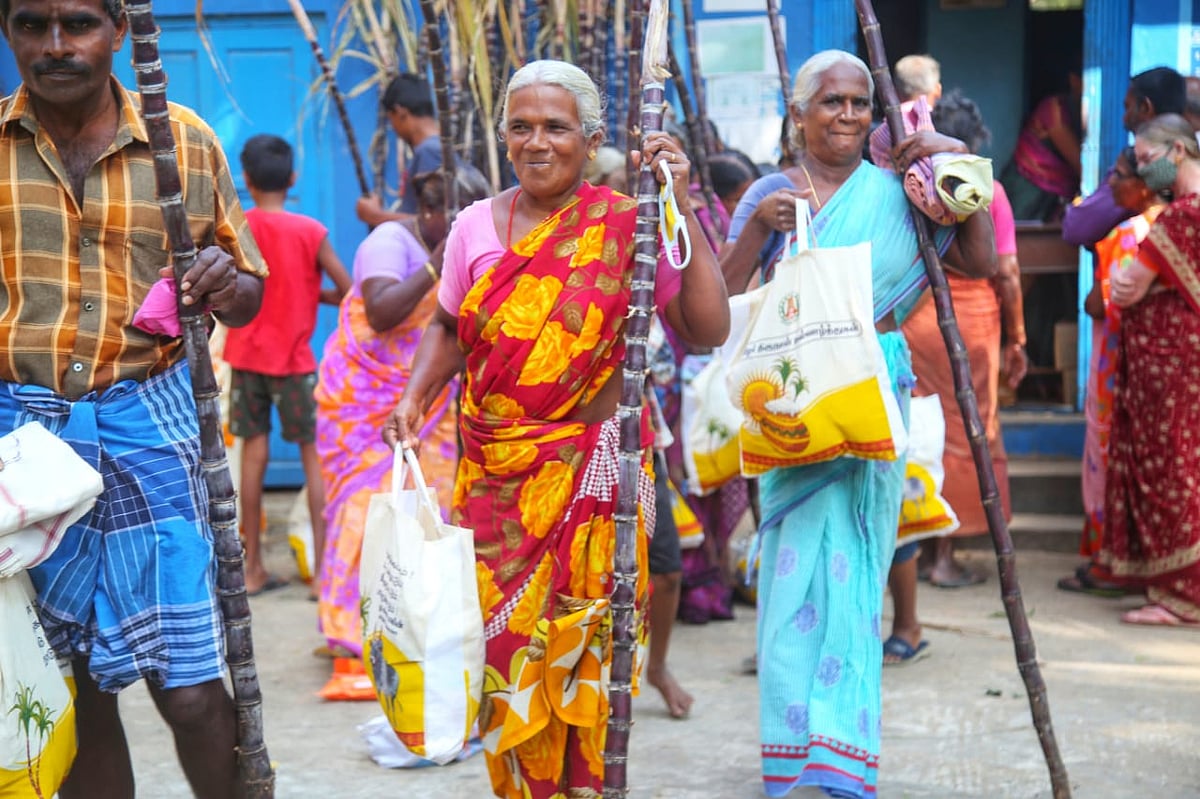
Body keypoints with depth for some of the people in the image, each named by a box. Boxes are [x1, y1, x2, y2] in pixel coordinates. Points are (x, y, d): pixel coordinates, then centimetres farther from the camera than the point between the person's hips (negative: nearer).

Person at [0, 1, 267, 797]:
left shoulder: (186, 140, 3)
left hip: (145, 429, -1)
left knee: (190, 689, -3)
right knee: (73, 692, 10)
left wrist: (227, 285, -11)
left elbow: (250, 291, 11)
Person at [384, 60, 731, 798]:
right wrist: (415, 398, -2)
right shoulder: (476, 227, 4)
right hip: (494, 478, 3)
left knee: (577, 652, 1)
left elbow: (709, 328, -13)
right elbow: (449, 329, 15)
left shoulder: (625, 228, -6)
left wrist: (683, 212, -17)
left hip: (589, 475, -3)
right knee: (506, 649, 6)